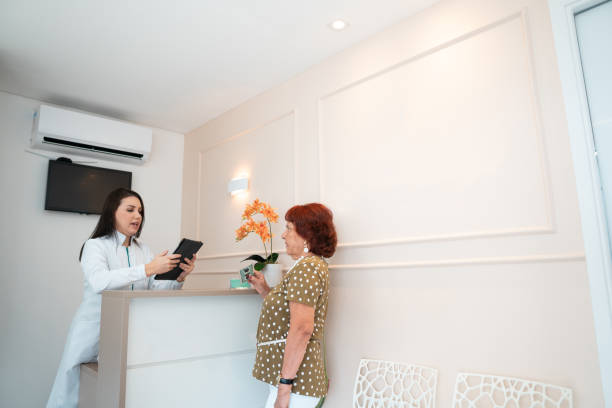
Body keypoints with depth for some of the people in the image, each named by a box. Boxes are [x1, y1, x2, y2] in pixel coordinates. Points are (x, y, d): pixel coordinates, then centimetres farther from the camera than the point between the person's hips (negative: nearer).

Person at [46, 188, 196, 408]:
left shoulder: (143, 250, 11)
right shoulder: (95, 245, -3)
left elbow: (156, 289, 3)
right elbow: (99, 281, -24)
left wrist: (179, 277, -16)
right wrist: (148, 269, -31)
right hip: (94, 331, -3)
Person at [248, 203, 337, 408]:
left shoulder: (306, 267, -15)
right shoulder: (312, 265, 17)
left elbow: (302, 328, -24)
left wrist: (284, 385, -23)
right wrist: (266, 291, 12)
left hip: (294, 379, -10)